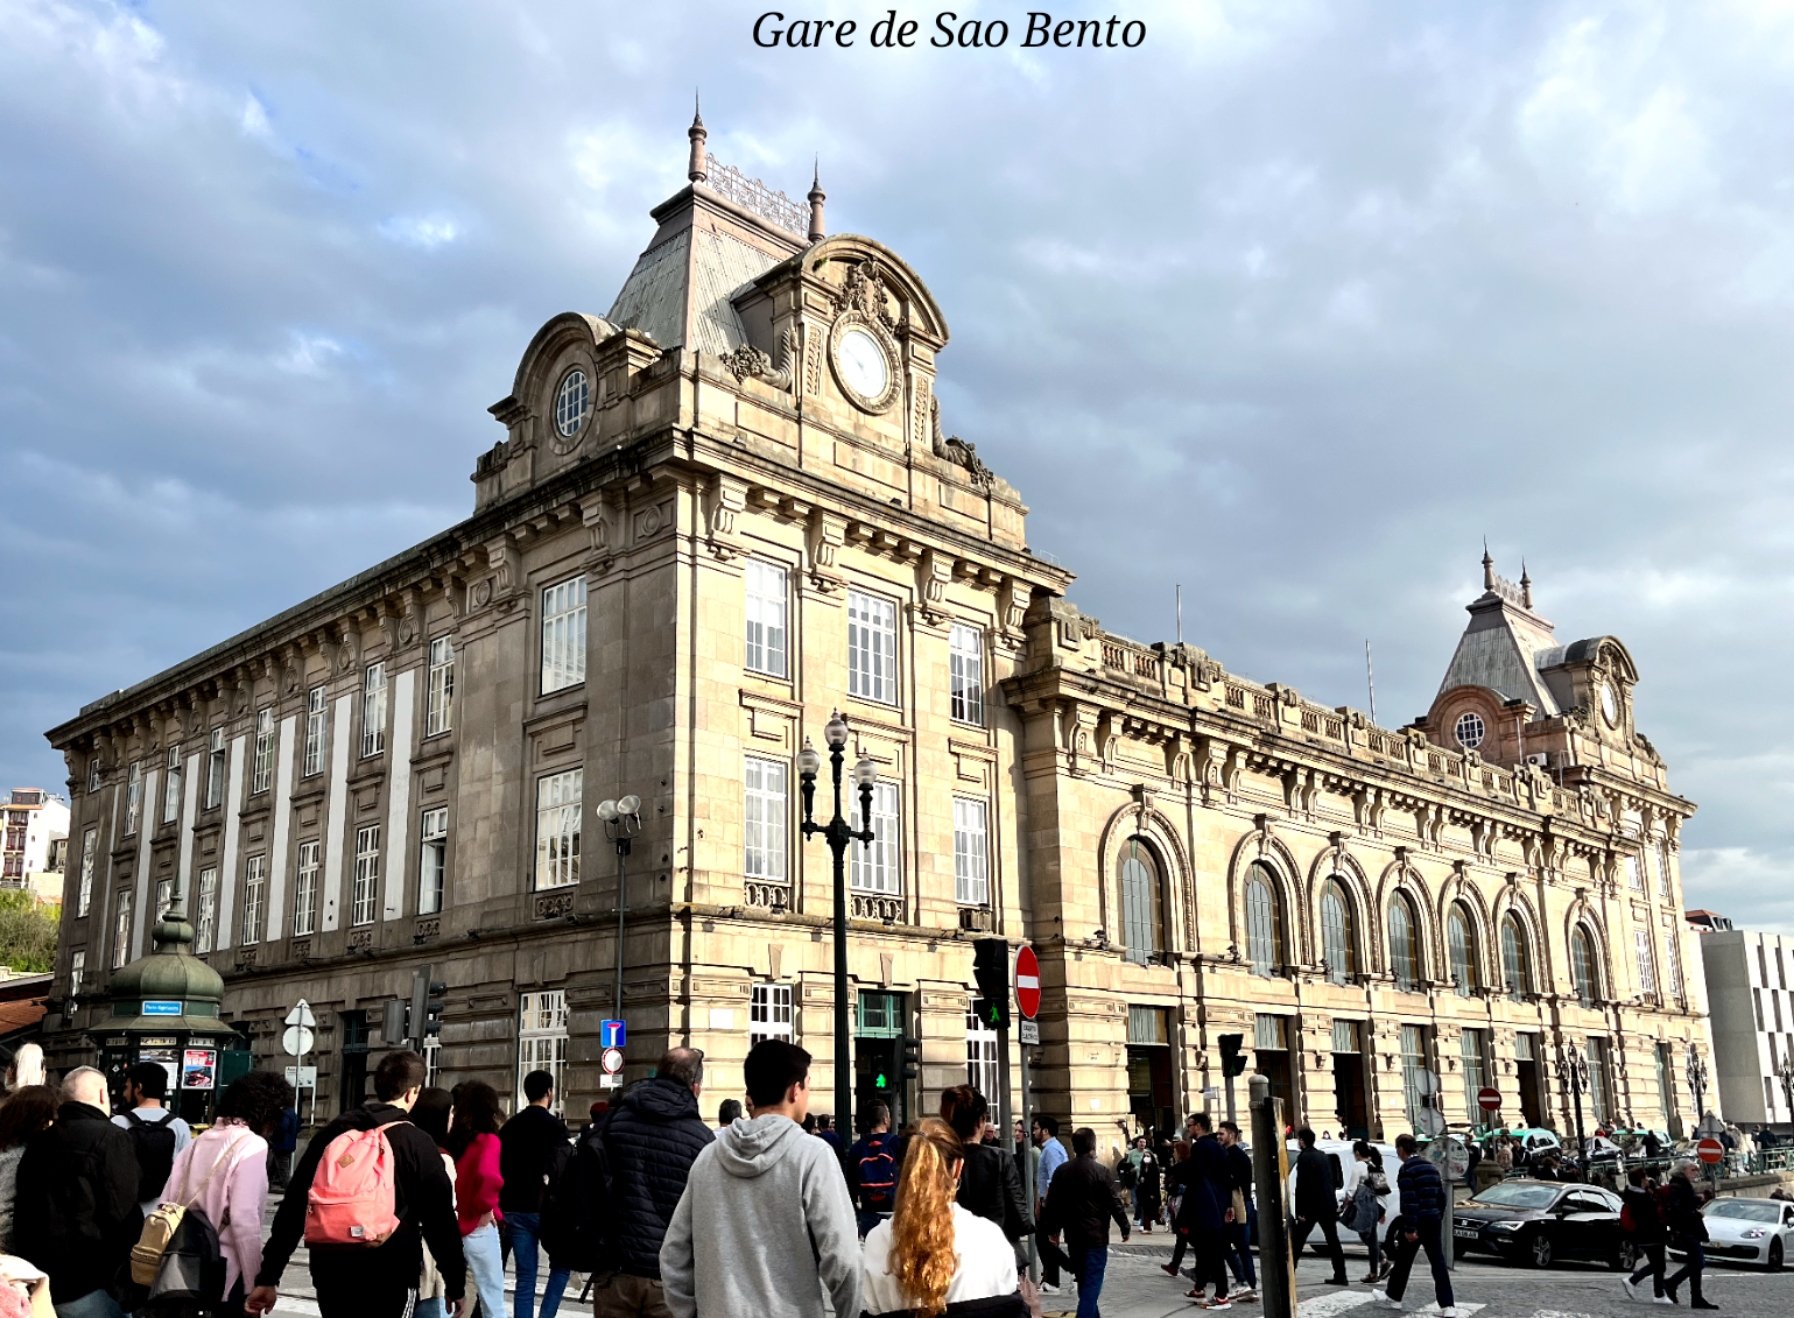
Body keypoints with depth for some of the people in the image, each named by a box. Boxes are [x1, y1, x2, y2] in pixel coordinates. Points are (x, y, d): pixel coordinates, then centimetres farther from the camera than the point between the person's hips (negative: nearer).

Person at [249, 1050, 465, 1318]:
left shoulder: (331, 1134, 7)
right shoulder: (418, 1144, -6)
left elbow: (293, 1208, 6)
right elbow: (440, 1218, -4)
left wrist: (268, 1276, 10)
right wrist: (455, 1283, 6)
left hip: (330, 1272, 4)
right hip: (390, 1277, -4)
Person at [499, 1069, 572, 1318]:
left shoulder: (509, 1127, 11)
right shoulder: (555, 1126, -8)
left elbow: (499, 1168, 12)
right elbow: (559, 1170, -17)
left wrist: (503, 1205, 15)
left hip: (513, 1209, 5)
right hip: (544, 1208, -5)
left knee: (525, 1275, 7)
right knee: (560, 1264, 13)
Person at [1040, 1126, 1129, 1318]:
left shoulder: (1061, 1171, 2)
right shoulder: (1102, 1172, -12)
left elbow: (1052, 1203, 7)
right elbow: (1115, 1204, -10)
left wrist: (1053, 1229, 18)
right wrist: (1125, 1228, 2)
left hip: (1073, 1236, 5)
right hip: (1096, 1236, -5)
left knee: (1083, 1282, 20)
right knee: (1092, 1283, -2)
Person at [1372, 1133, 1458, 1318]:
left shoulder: (1406, 1169, -13)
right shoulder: (1431, 1167, 13)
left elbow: (1409, 1201, -19)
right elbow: (1441, 1196, 16)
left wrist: (1410, 1228, -19)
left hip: (1417, 1221, -6)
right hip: (1433, 1220, 7)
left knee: (1403, 1261, 10)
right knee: (1438, 1263, 3)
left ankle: (1393, 1297, 26)